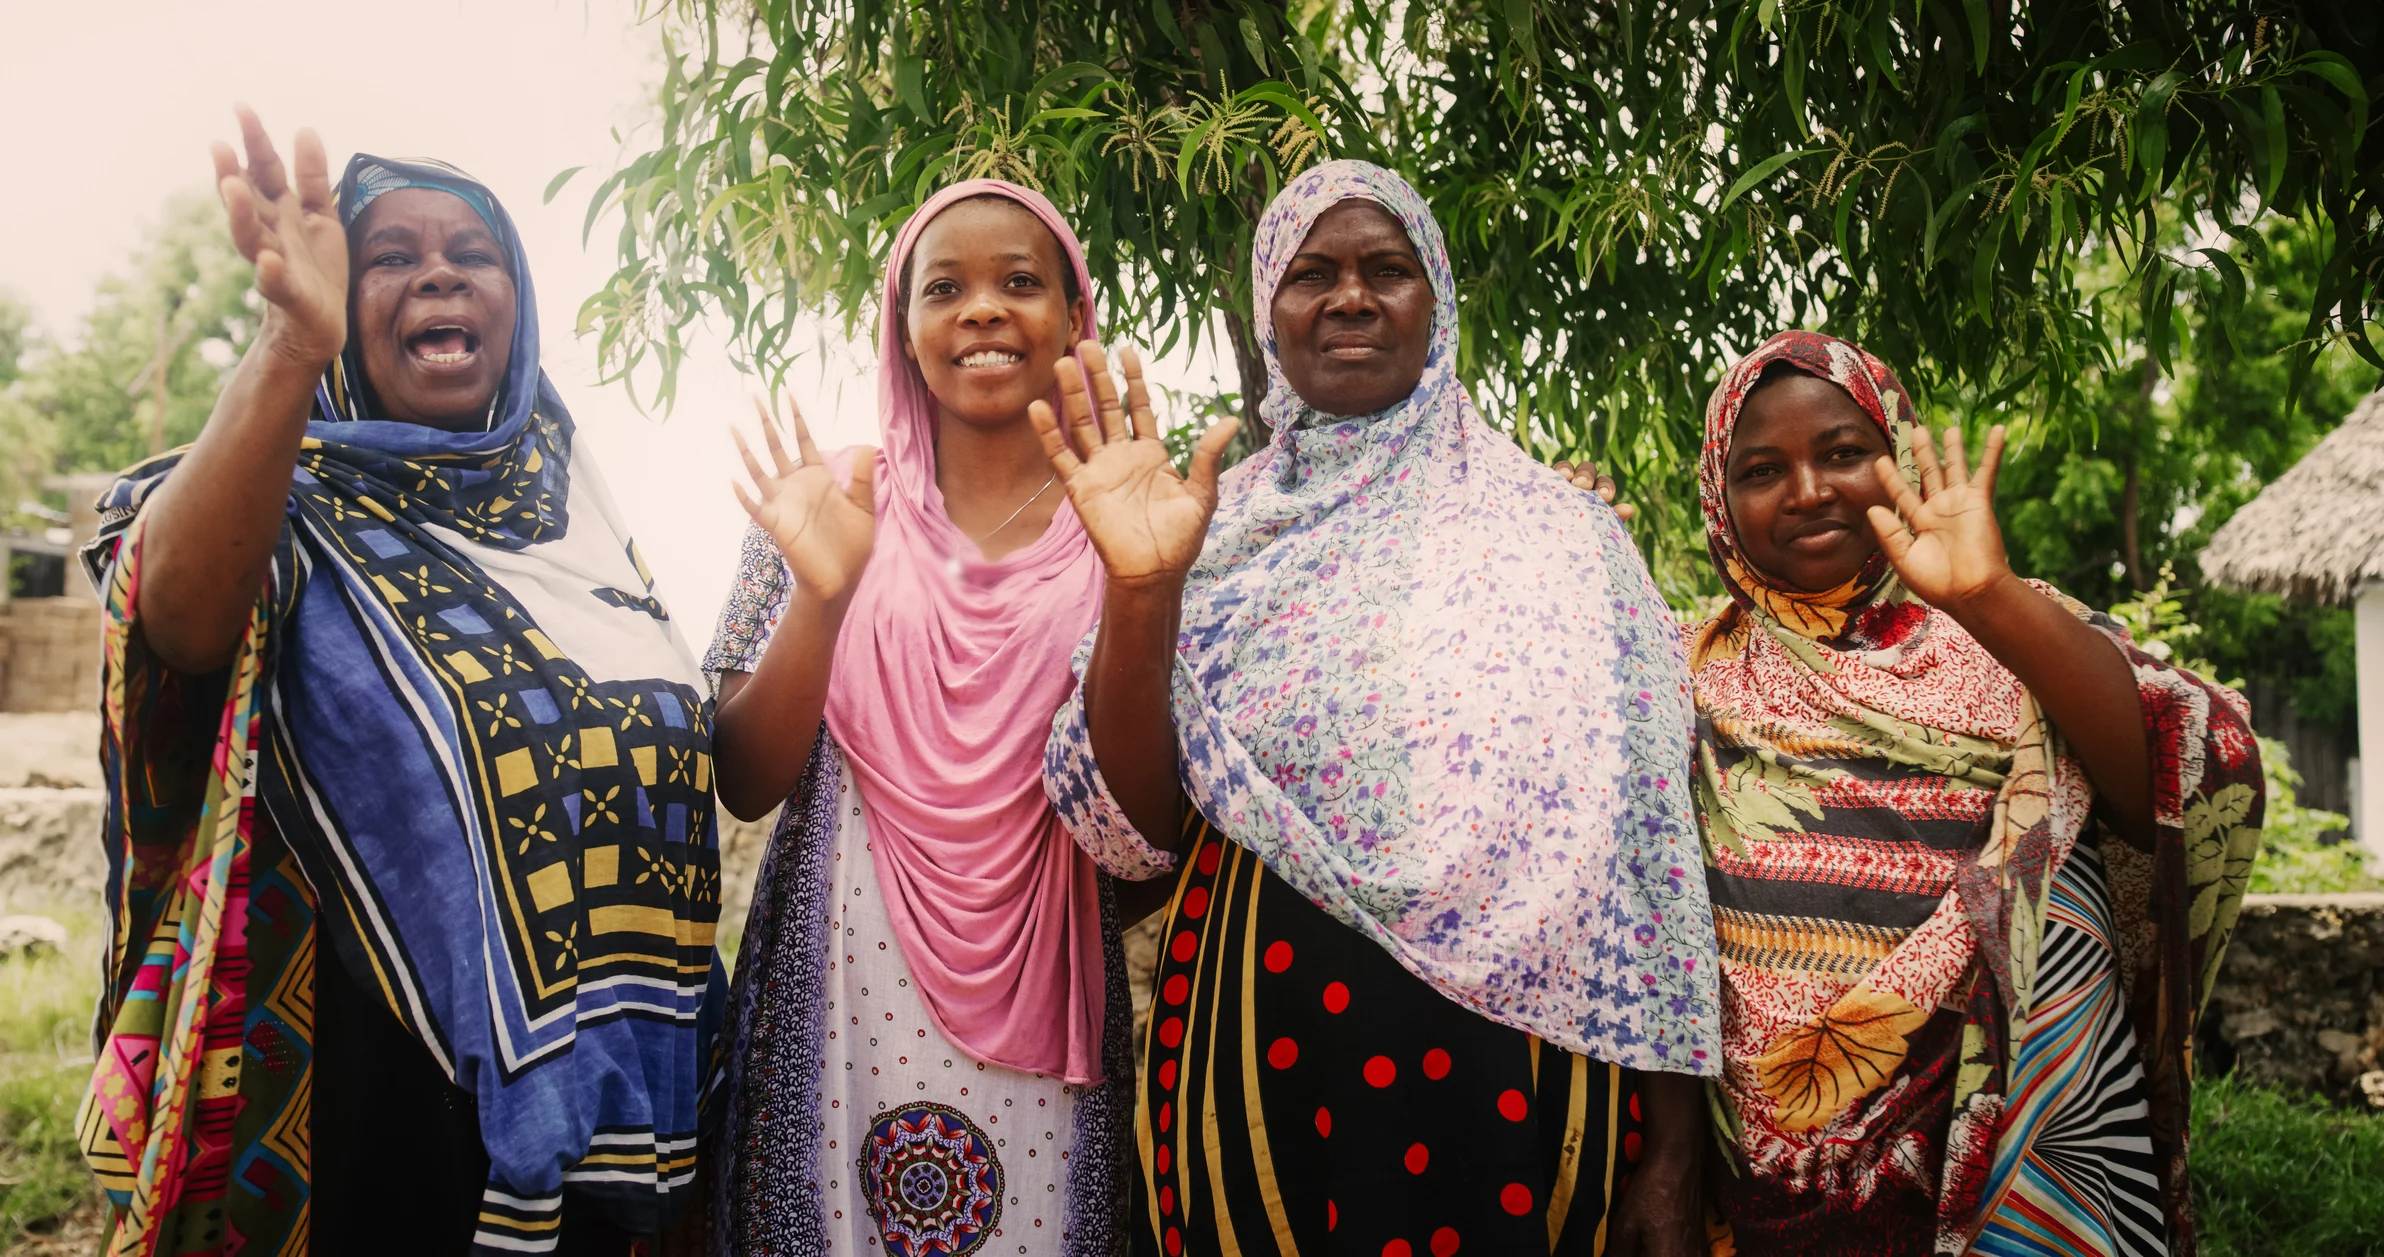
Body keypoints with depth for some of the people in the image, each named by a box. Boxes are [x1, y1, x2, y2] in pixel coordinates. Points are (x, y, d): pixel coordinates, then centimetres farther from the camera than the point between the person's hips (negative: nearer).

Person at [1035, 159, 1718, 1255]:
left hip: (1505, 1072, -1)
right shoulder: (1218, 533, 3)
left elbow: (1646, 849, 0)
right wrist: (1139, 589, -19)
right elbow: (1133, 831, -5)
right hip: (1257, 1059, 1)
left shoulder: (1558, 533, 0)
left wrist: (1670, 1156, -2)